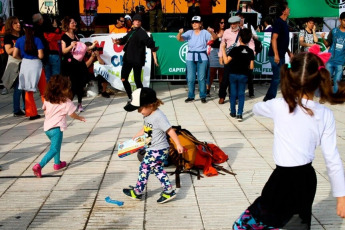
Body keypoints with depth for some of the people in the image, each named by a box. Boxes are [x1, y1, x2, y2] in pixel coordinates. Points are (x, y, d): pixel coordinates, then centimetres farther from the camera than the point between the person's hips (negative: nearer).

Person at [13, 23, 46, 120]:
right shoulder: (37, 40, -7)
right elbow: (41, 56, -12)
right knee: (43, 90, 8)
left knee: (28, 91, 10)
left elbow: (15, 55, 0)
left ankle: (32, 113, 12)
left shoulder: (19, 40, 2)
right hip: (36, 65, -3)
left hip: (25, 65, 3)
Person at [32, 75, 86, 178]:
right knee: (54, 149, -4)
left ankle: (57, 163, 38)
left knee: (56, 145, 27)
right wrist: (80, 118, 19)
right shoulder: (66, 102, -10)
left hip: (47, 127, 7)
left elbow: (45, 111, 17)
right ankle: (39, 166, -17)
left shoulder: (47, 99, 7)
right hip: (56, 128, -7)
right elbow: (72, 114, 0)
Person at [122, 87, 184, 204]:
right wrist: (135, 137, 25)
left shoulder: (158, 117, -25)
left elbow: (170, 130, -25)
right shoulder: (148, 116, 3)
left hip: (158, 151, -9)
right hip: (152, 149, 9)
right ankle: (168, 191, 21)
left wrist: (178, 145, -24)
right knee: (157, 169, 16)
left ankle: (137, 192, 18)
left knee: (144, 168, 2)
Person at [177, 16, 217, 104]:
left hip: (202, 57, -2)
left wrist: (212, 32, -35)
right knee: (190, 78, 3)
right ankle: (191, 96, 12)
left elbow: (214, 38, -13)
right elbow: (179, 39, -6)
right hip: (190, 57, 2)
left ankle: (203, 96, 12)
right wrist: (180, 33, -28)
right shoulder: (189, 33, 6)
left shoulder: (205, 32, 1)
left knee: (202, 78, 2)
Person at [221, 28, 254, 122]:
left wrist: (223, 49, -10)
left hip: (233, 74, -1)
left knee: (233, 93, 12)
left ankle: (233, 112, 21)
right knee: (241, 94, 7)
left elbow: (226, 61, -16)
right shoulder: (250, 51, -5)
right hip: (244, 75, 1)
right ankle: (240, 114, 0)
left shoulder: (235, 49, -13)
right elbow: (251, 67, -4)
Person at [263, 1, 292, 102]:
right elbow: (274, 39, -21)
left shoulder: (284, 23, 15)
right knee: (277, 77, -6)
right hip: (276, 55, -9)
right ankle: (269, 98, 3)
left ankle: (269, 98, 20)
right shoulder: (278, 22, -14)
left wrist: (289, 52, 22)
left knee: (278, 77, 13)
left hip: (281, 55, 9)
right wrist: (276, 55, -26)